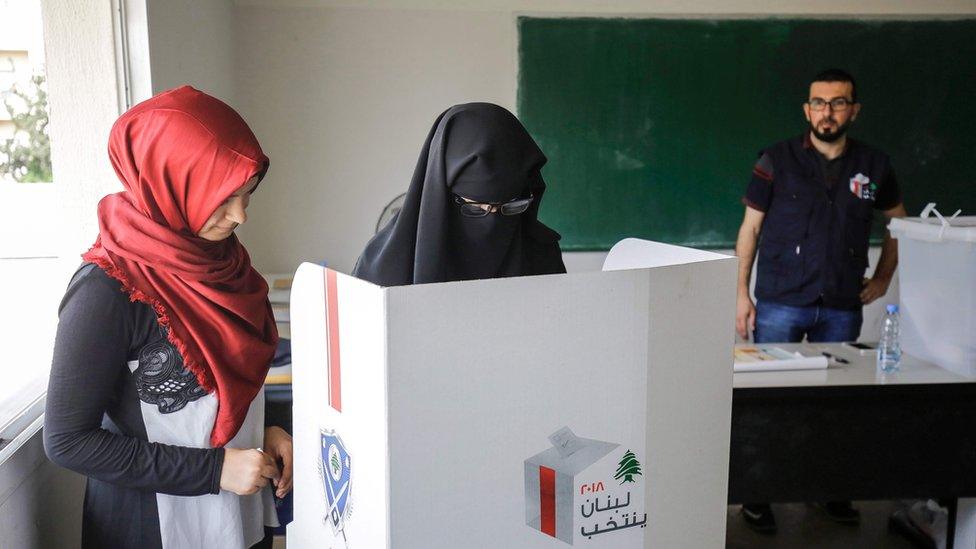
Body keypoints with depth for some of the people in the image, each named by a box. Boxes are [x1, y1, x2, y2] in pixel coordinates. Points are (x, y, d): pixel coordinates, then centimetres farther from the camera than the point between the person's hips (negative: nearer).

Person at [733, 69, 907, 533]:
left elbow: (898, 222, 21)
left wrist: (883, 276, 12)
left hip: (843, 308, 3)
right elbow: (750, 228, 0)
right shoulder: (778, 160, -2)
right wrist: (742, 294, -5)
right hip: (780, 304, -2)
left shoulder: (874, 165, 5)